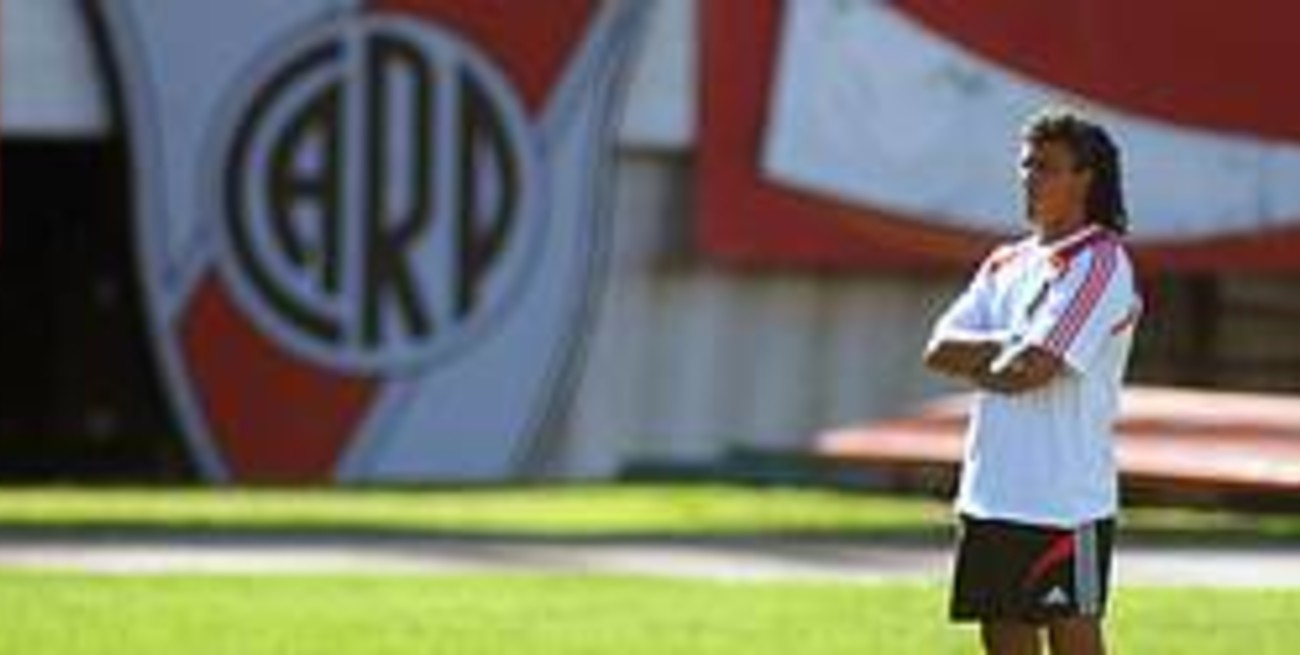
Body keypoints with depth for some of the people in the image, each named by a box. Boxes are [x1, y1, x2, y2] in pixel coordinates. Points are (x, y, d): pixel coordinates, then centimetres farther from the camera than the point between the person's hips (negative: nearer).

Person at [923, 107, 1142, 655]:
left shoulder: (1100, 263, -9)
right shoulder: (1006, 264, 15)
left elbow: (1030, 370, -18)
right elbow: (940, 349, 5)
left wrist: (977, 361, 1)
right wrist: (1011, 347, -9)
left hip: (1066, 501, -8)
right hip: (990, 495, 8)